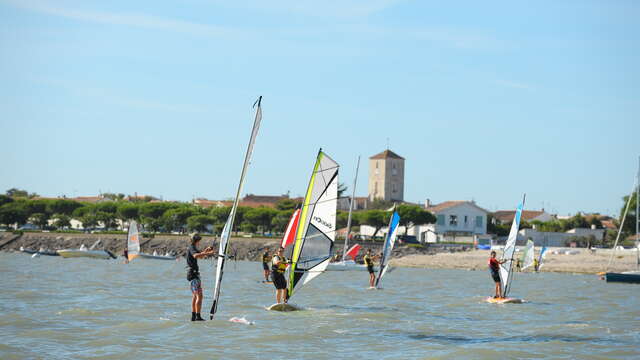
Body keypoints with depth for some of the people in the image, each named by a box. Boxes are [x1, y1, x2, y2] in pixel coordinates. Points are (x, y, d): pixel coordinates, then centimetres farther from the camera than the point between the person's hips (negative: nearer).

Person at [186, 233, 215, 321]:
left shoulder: (191, 247, 18)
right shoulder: (191, 248, -12)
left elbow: (200, 255, 35)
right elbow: (196, 255, -36)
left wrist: (206, 250, 22)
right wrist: (208, 253, -38)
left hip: (192, 273, 11)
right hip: (193, 273, -11)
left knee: (195, 296, 14)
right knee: (199, 296, -13)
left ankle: (193, 316, 15)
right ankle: (198, 316, -17)